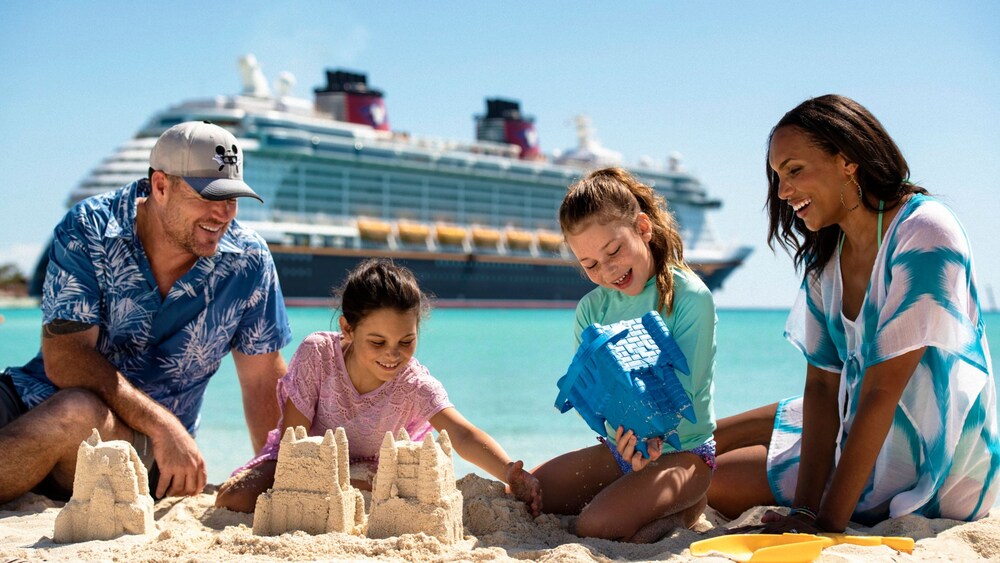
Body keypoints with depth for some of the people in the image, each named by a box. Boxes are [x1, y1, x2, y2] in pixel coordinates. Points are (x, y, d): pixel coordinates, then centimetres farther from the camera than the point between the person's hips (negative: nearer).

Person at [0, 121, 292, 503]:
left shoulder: (248, 262, -3)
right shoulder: (88, 230, -9)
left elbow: (264, 382, 5)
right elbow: (64, 358, -17)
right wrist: (163, 425, -25)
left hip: (146, 446, 1)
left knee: (80, 413, -34)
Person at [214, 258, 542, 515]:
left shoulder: (416, 386, -25)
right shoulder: (316, 354, -26)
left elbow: (463, 436, -40)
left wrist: (509, 473, -60)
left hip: (367, 469, 1)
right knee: (235, 499, -27)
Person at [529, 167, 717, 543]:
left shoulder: (690, 297, -13)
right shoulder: (591, 309, 2)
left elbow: (685, 389, -18)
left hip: (681, 450, -6)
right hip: (617, 449, 7)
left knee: (596, 525, -27)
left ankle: (682, 509, 2)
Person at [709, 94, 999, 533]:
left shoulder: (923, 234, -23)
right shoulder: (824, 255, 3)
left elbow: (882, 389, -25)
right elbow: (822, 382, -6)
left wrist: (828, 520, -25)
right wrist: (805, 507, -19)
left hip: (928, 463, -7)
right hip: (858, 427, 7)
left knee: (712, 481, -10)